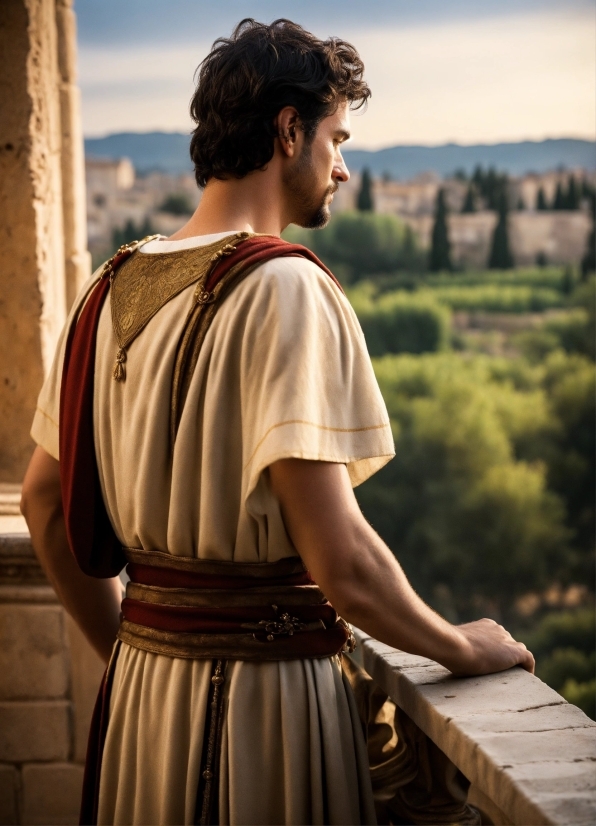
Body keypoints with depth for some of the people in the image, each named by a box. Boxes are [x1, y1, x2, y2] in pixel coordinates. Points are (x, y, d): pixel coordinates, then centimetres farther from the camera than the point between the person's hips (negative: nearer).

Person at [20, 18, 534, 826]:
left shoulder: (114, 289, 5)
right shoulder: (286, 289, -18)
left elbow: (44, 501, 11)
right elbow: (338, 560, -23)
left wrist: (126, 646, 17)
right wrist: (464, 647, -8)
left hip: (143, 684, 7)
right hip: (266, 687, -7)